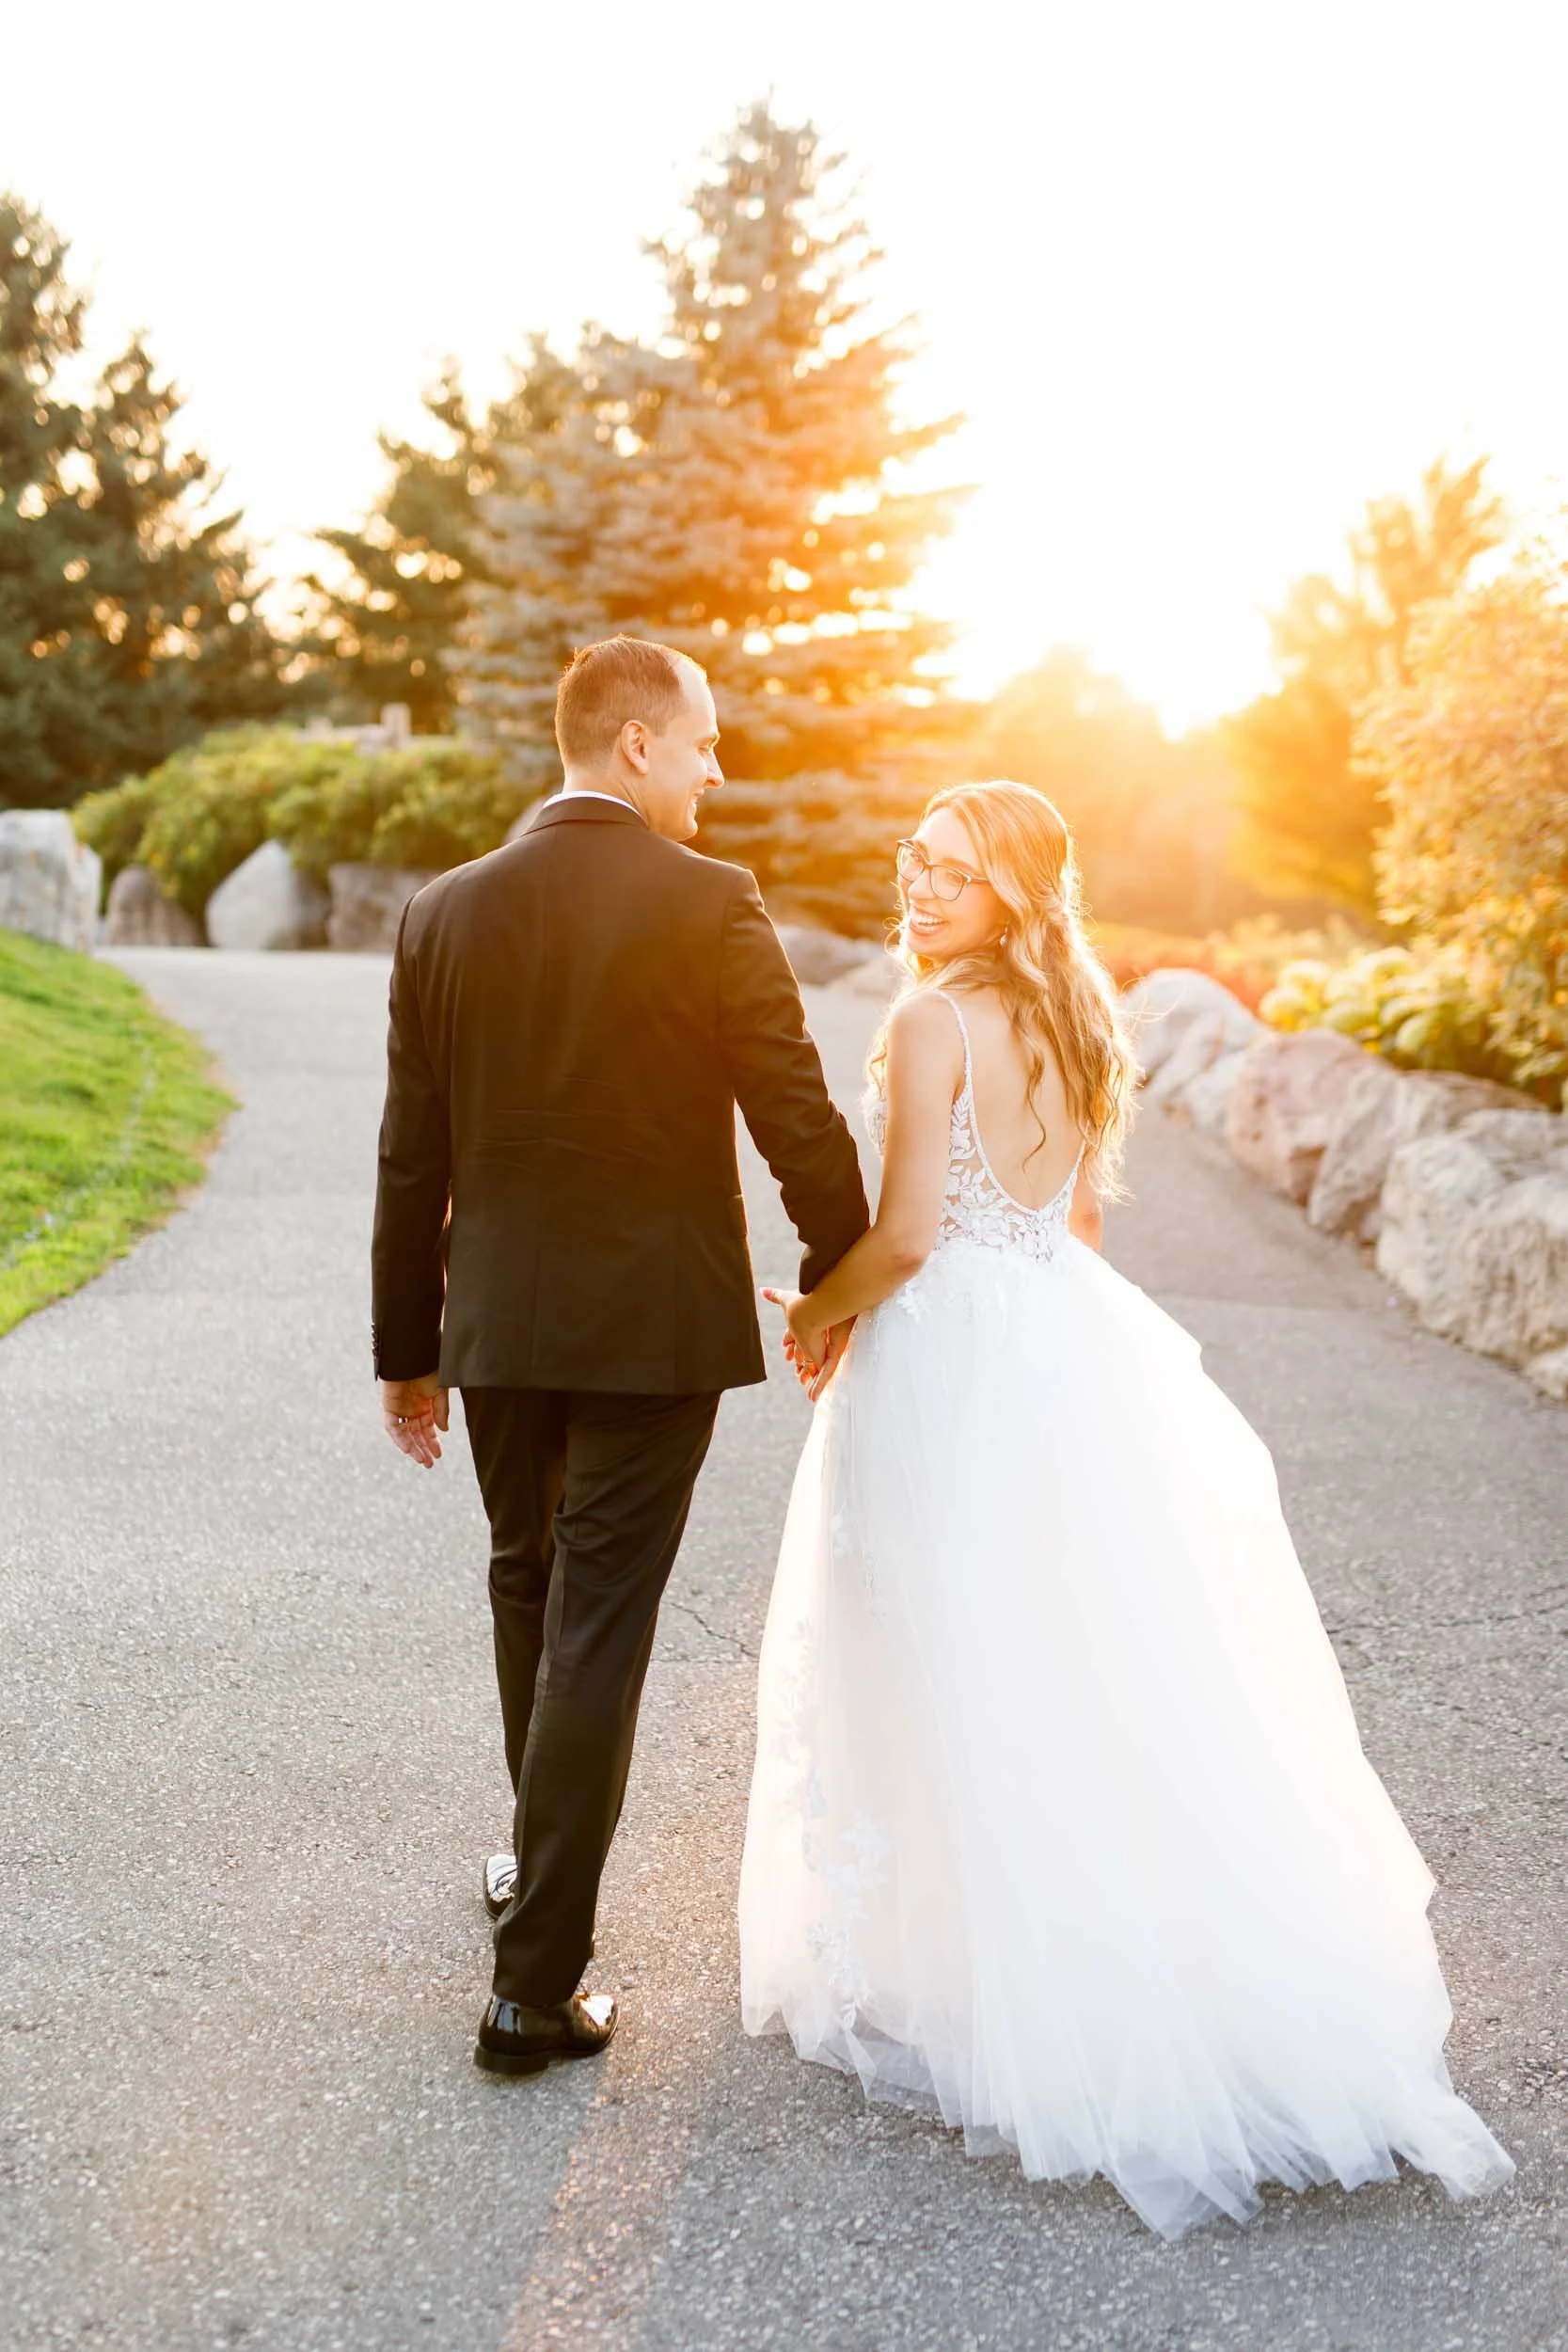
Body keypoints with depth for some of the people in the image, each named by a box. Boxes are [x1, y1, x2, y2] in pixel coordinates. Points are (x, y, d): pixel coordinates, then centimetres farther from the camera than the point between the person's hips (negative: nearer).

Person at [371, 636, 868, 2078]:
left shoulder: (446, 913, 1)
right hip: (655, 1323, -4)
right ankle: (537, 1980, 8)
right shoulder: (709, 905, -12)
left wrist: (408, 1350, 12)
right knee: (596, 1629, 2)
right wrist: (840, 1273, 6)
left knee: (529, 1587, 23)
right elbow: (798, 1120, -11)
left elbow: (412, 1161, 4)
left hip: (497, 1322, 5)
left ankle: (544, 1860, 43)